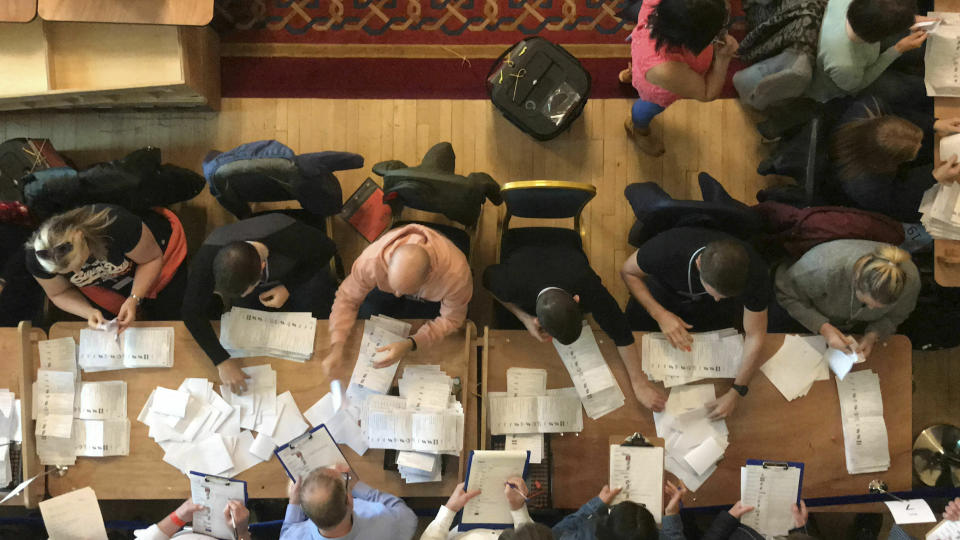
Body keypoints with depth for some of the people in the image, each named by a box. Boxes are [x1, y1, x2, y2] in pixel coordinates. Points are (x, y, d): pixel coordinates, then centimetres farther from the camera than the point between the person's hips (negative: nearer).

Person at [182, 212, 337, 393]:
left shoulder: (291, 238, -45)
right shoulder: (208, 256, -41)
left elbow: (326, 249, -23)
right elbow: (193, 312, -34)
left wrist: (288, 288, -31)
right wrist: (222, 362, -42)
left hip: (302, 275, -1)